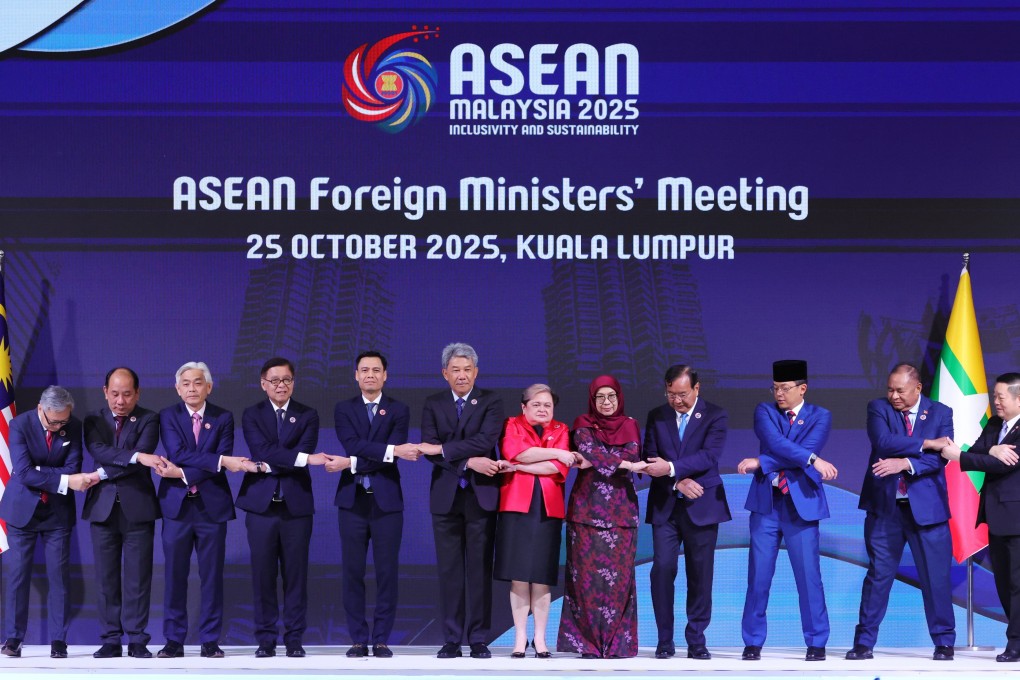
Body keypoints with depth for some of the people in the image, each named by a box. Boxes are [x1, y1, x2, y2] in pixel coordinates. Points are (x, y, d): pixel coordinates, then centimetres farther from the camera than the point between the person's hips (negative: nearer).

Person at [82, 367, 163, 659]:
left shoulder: (148, 420, 3)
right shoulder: (94, 421, 9)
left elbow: (144, 456, -13)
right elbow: (98, 451, -11)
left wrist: (102, 474, -15)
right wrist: (136, 456, -25)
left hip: (137, 507, -2)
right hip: (102, 507, 2)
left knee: (138, 577, -1)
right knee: (107, 578, 3)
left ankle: (137, 640, 4)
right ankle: (110, 640, 9)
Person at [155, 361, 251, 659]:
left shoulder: (223, 418, 5)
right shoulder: (168, 416, 4)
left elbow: (221, 468, -7)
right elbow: (178, 453, -13)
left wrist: (181, 473, -16)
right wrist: (221, 460, -20)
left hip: (212, 506, 0)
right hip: (177, 505, 0)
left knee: (212, 575, 2)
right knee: (175, 575, 2)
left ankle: (210, 640, 8)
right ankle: (174, 640, 9)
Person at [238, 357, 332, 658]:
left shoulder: (308, 416, 8)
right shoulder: (252, 415, 6)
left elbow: (304, 452, -7)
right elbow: (262, 450, -11)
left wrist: (268, 465, -14)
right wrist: (304, 459, -20)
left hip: (296, 503, 0)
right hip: (261, 502, 0)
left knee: (296, 573, 1)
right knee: (263, 573, 0)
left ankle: (294, 639, 8)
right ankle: (266, 639, 8)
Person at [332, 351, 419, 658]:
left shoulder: (399, 410, 5)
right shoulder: (344, 409, 8)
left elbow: (394, 453, -9)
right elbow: (352, 444, -10)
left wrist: (352, 463, -14)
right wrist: (392, 450, -22)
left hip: (387, 500, -1)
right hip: (353, 500, 1)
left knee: (387, 572, 0)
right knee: (353, 572, 2)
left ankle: (381, 639, 7)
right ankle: (359, 639, 8)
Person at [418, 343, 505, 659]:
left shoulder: (491, 402, 2)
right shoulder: (433, 405, 7)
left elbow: (486, 440, -15)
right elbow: (429, 450, -5)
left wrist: (443, 449, -18)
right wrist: (469, 462, -17)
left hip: (481, 495, -2)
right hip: (446, 497, 2)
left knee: (480, 569, 0)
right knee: (449, 570, 3)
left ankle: (478, 639, 5)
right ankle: (452, 640, 7)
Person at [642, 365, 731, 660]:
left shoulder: (714, 416, 1)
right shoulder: (657, 416, 9)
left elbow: (709, 456, -13)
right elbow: (651, 459, 2)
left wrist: (671, 468, -23)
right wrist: (678, 481, -13)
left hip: (701, 506, -2)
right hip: (665, 506, 2)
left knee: (700, 575, 2)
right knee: (662, 569, -6)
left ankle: (696, 641, 9)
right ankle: (665, 641, 2)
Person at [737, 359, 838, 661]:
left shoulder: (820, 417, 3)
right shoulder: (764, 412, 6)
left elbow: (807, 448, -14)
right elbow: (775, 443, -13)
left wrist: (760, 462, -16)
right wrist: (813, 460, -23)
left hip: (802, 503, -1)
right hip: (766, 502, 1)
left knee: (808, 575, -2)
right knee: (758, 575, 2)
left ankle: (816, 643, 8)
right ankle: (753, 642, 10)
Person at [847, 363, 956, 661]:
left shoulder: (940, 413, 3)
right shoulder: (878, 408, 2)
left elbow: (940, 457, -10)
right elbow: (883, 442, -16)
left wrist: (905, 463, -23)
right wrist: (925, 443, -17)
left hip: (926, 506, 0)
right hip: (885, 505, 0)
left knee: (936, 576, 2)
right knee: (878, 574, 3)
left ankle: (944, 642, 15)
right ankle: (864, 642, 10)